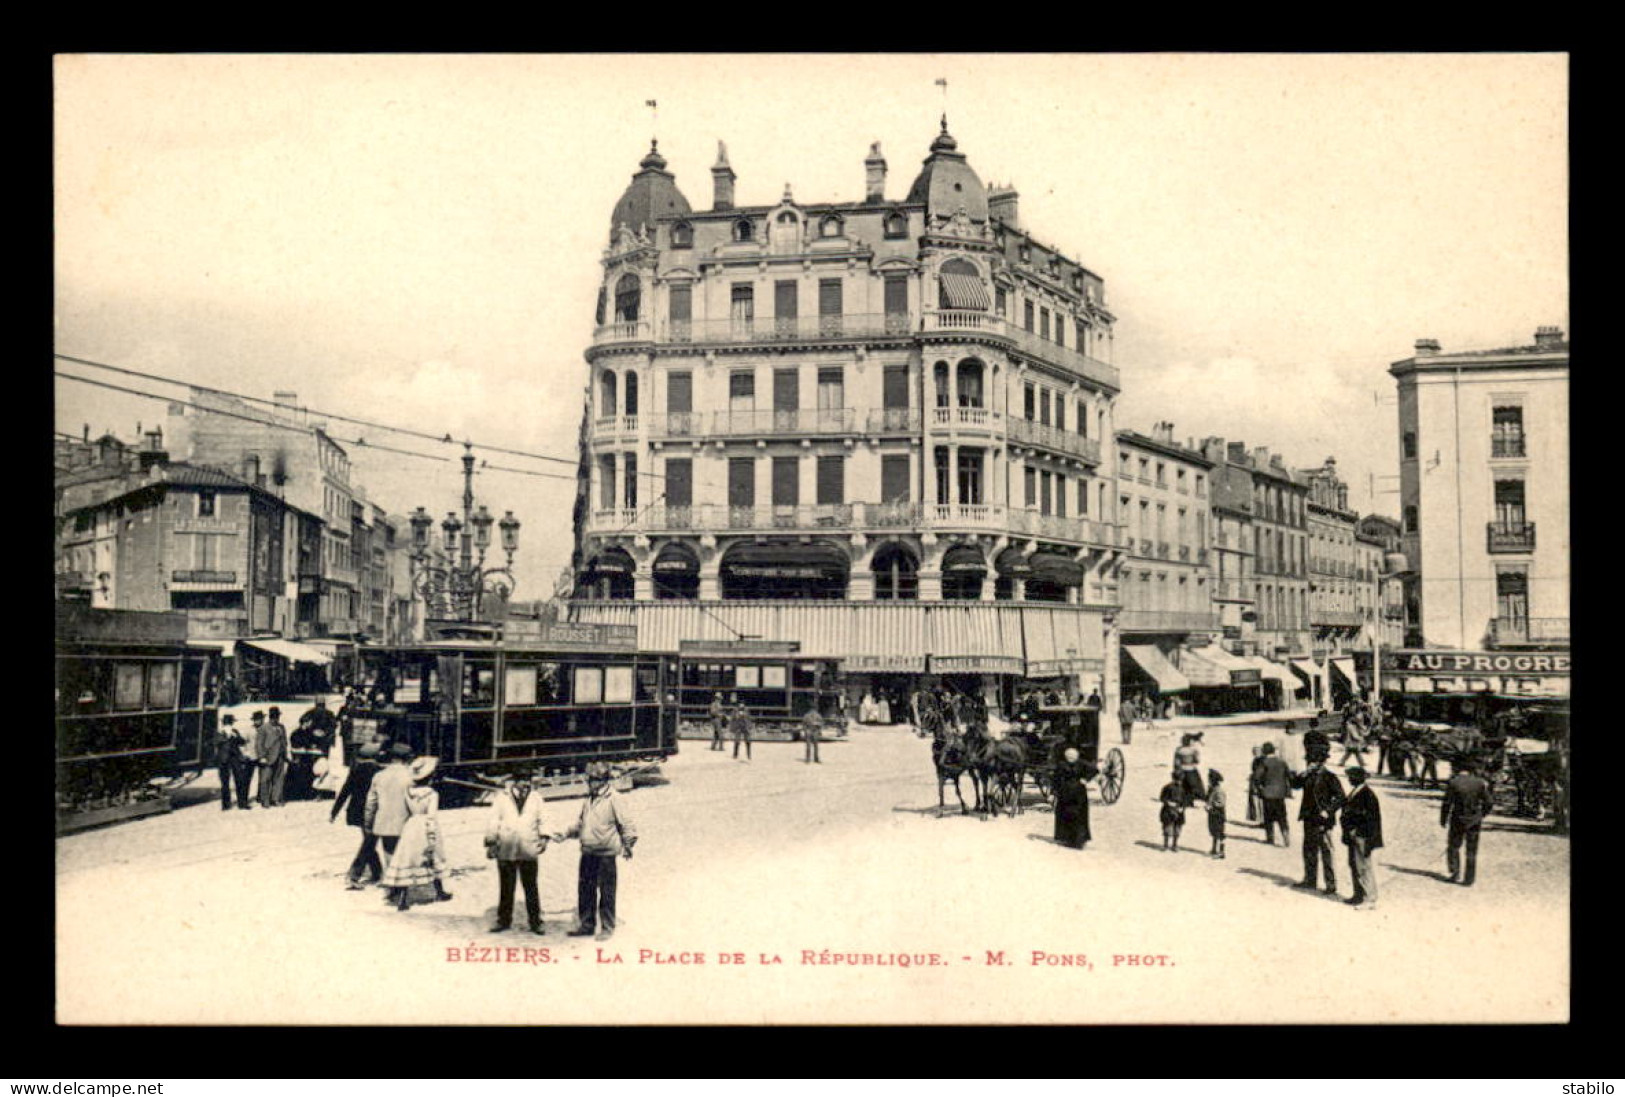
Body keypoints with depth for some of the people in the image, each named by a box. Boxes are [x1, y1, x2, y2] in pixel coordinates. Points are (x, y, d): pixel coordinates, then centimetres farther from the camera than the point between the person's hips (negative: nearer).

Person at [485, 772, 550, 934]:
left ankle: (535, 921, 9)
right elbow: (494, 821, 4)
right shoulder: (502, 797, 3)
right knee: (506, 888, 8)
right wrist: (491, 843, 1)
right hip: (506, 850, -1)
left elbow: (541, 820, 12)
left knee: (531, 888, 3)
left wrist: (543, 837, -3)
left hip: (528, 851, 1)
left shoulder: (535, 797, 8)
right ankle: (504, 919, 21)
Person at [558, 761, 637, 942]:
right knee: (585, 890, 12)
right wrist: (566, 835, 18)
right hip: (587, 853, 7)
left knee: (606, 893, 1)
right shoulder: (589, 799, 12)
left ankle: (607, 928, 11)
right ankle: (586, 925, 25)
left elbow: (626, 823, -9)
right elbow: (581, 824, 25)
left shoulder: (612, 799, -10)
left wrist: (628, 845, -14)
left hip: (605, 854, -7)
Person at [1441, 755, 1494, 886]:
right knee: (1471, 851, 9)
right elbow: (1489, 802, 2)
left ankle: (1455, 873, 4)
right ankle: (1469, 879, 8)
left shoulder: (1453, 782, -11)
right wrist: (1481, 815, 18)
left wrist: (1443, 820, 0)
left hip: (1458, 820, -3)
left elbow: (1447, 803, -12)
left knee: (1454, 847, 15)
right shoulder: (1479, 783, -1)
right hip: (1474, 821, 3)